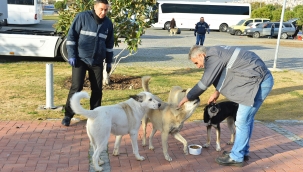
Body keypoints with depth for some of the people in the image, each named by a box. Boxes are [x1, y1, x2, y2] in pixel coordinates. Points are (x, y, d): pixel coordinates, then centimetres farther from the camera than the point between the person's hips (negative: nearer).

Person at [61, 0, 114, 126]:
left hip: (97, 61, 4)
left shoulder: (108, 23, 5)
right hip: (81, 59, -4)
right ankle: (68, 115, 8)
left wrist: (109, 61, 14)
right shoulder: (82, 17, -8)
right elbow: (71, 36, -6)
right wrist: (71, 55, -11)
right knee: (76, 87, -6)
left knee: (97, 89, 6)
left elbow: (109, 44, 14)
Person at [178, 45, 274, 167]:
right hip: (261, 79, 10)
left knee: (242, 121, -3)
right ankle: (243, 151, 29)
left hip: (259, 81, -10)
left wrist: (187, 97, -4)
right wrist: (217, 92, 21)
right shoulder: (217, 52, 15)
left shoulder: (213, 57, -16)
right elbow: (224, 73, 26)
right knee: (247, 119, 17)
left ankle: (236, 157, 9)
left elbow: (205, 82, -15)